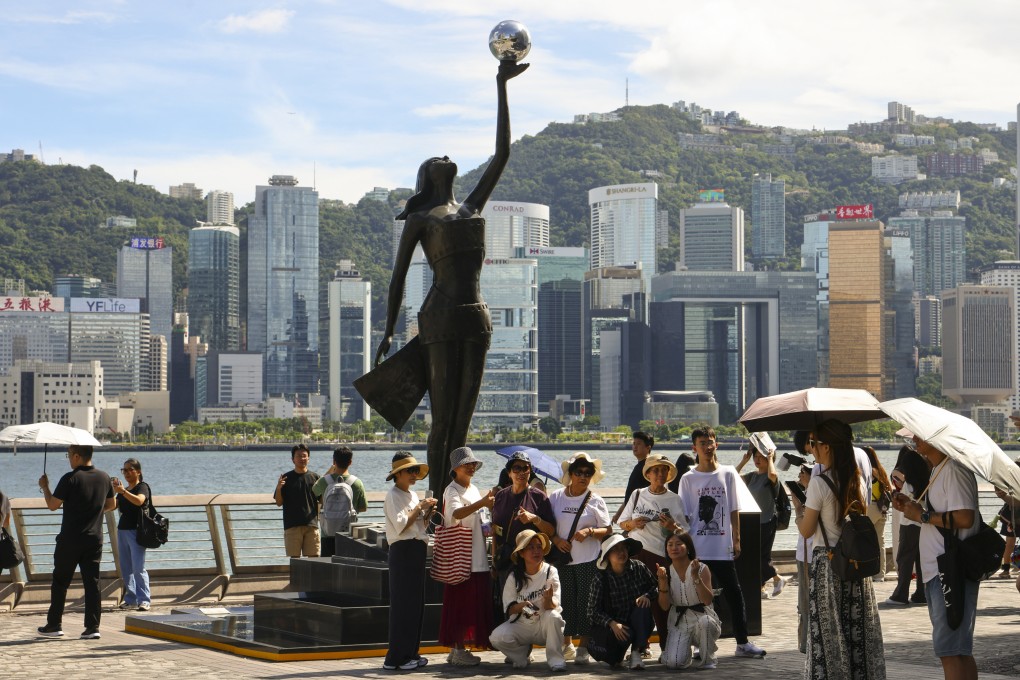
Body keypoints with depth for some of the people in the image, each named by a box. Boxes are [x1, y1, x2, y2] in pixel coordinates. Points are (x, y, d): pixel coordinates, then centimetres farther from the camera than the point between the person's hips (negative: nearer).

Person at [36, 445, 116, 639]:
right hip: (94, 539, 4)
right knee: (92, 583, 4)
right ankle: (93, 627, -1)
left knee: (60, 583, 8)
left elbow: (52, 505, -8)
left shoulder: (70, 479, -13)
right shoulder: (104, 477, 4)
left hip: (70, 540, -4)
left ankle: (54, 625, 14)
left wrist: (45, 487, 8)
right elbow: (111, 504, 15)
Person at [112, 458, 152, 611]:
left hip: (136, 531, -7)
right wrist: (113, 492, -6)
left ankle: (144, 600, -11)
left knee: (138, 568, -11)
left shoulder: (142, 487, -4)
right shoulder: (122, 490, 17)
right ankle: (130, 599, 11)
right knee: (126, 568, 7)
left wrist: (123, 491, -36)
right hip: (122, 529, 7)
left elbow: (139, 501, -25)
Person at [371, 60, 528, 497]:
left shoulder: (473, 207, 19)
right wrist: (388, 333, 2)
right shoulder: (419, 220, 6)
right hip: (440, 318, -5)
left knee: (462, 420, 4)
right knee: (443, 419, -7)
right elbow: (398, 276, 7)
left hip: (475, 317, 5)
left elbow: (502, 154, 17)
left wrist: (501, 88, 17)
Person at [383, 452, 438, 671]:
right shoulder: (393, 496, -8)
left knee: (416, 604, 10)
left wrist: (428, 514, 4)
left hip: (417, 550, 9)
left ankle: (410, 653, 16)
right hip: (403, 551, -9)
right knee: (403, 604, -8)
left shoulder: (413, 495, 18)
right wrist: (420, 508, -13)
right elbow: (401, 526, -18)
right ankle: (396, 657, -6)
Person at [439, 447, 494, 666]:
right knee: (460, 604, -6)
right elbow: (456, 514, -30)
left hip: (477, 556, 8)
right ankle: (458, 650, -2)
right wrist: (482, 503, -43)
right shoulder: (452, 491, -9)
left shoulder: (474, 490, 17)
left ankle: (459, 649, 14)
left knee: (473, 604, 8)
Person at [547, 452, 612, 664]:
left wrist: (589, 532, -16)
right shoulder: (556, 497, 6)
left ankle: (583, 648, 4)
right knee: (565, 602, 3)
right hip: (562, 558, 2)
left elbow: (608, 531, 2)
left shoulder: (595, 501, 2)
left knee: (586, 602, -3)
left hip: (589, 559, -2)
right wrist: (556, 539, -7)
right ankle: (567, 645, 15)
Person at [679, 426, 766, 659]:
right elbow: (684, 515, 2)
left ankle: (742, 642, 10)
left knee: (734, 593, 3)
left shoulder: (728, 474, 4)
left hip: (723, 547, 1)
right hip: (696, 548, -1)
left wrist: (736, 540, 4)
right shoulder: (688, 479, 2)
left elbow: (734, 510, 6)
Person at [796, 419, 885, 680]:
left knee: (829, 631, 2)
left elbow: (806, 530, -11)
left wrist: (798, 507, 8)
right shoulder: (859, 480, 4)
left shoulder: (819, 483, -14)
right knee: (857, 628, 10)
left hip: (827, 563, -6)